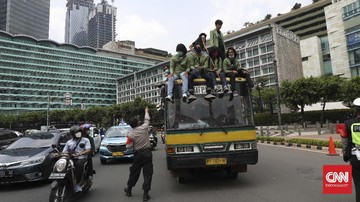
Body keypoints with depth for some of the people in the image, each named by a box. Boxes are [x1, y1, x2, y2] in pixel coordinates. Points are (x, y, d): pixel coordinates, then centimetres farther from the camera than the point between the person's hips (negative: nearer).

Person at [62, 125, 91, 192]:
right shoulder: (69, 142, 20)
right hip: (71, 159, 3)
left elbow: (89, 150, -3)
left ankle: (77, 183, -29)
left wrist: (80, 153, -20)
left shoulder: (85, 140, 11)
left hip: (82, 159, -3)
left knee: (79, 164, -36)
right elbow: (64, 152, 14)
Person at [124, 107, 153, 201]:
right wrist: (146, 111, 27)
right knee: (147, 173, 3)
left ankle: (129, 190, 35)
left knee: (134, 172, 17)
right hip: (147, 153, -1)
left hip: (138, 154, 1)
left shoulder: (130, 134, -9)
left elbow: (128, 146, -8)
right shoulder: (144, 128, -8)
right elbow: (147, 119, 11)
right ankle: (145, 194, 3)